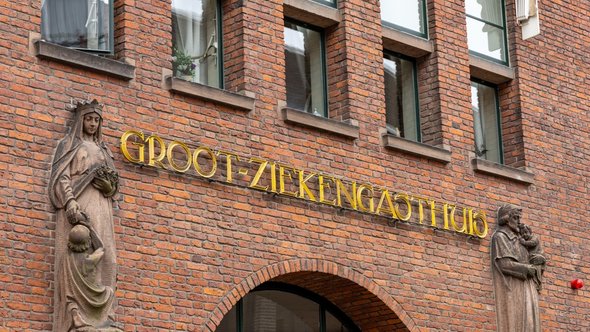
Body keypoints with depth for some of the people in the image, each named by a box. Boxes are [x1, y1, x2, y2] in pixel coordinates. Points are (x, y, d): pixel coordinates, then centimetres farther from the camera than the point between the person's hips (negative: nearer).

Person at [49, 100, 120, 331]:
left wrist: (109, 184, 0)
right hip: (77, 204, -5)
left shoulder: (102, 150, 26)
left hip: (100, 208, 5)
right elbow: (61, 176, -3)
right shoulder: (69, 144, 11)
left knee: (102, 257, -7)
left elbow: (113, 184, 24)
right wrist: (70, 202, -18)